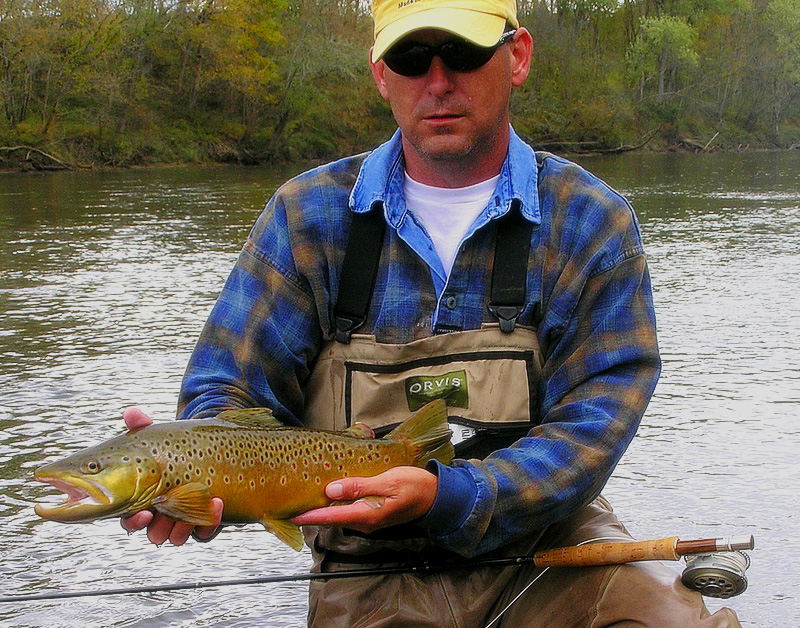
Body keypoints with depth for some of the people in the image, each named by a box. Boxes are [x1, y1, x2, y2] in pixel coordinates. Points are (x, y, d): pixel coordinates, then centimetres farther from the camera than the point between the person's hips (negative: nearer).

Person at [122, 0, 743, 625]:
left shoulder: (592, 223, -5)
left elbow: (591, 427, -12)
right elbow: (230, 389, -2)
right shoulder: (310, 215, -1)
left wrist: (446, 497, -29)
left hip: (548, 547, -1)